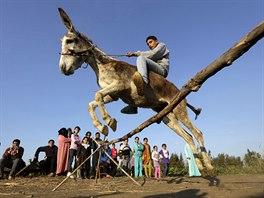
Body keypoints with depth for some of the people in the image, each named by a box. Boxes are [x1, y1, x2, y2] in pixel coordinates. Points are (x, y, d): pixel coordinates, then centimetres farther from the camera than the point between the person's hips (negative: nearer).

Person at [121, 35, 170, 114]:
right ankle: (133, 107, -4)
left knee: (141, 58, -24)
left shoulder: (162, 45, 17)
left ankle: (143, 80, -55)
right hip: (155, 74, 8)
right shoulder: (152, 51, 38)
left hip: (162, 70, -8)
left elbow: (152, 54, -4)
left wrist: (136, 53, -5)